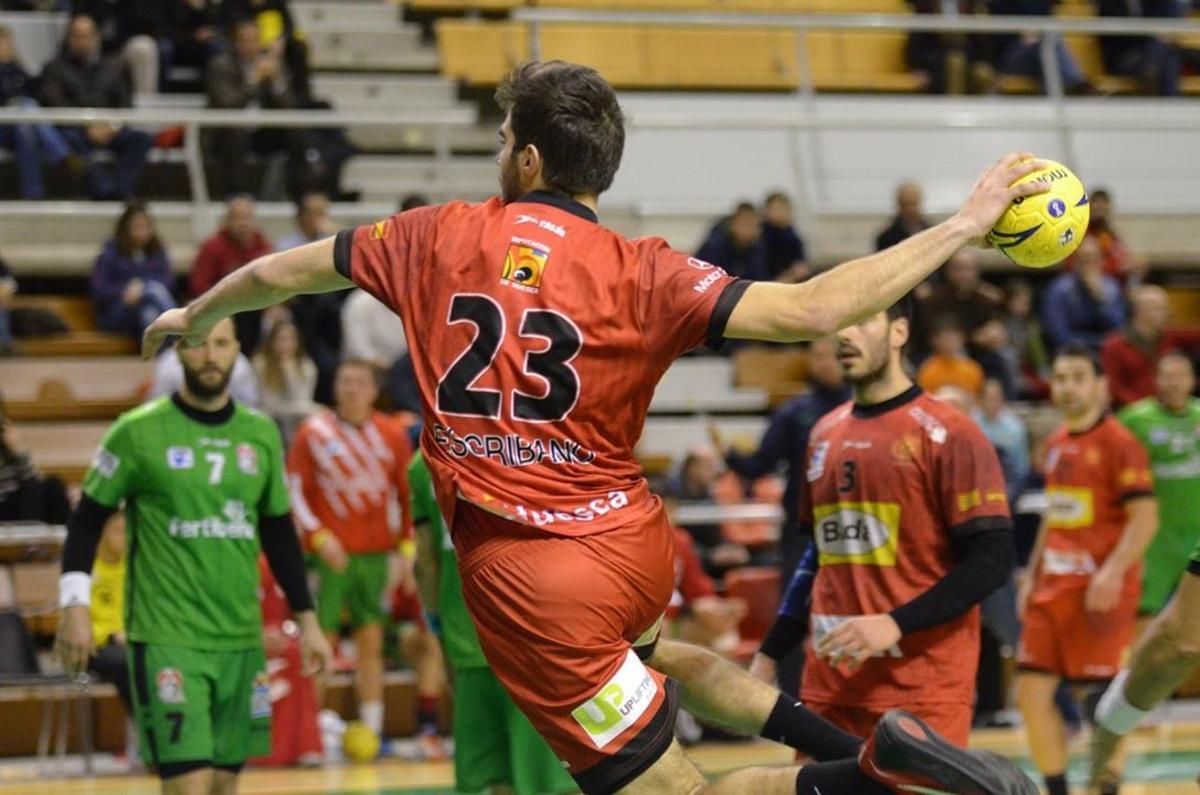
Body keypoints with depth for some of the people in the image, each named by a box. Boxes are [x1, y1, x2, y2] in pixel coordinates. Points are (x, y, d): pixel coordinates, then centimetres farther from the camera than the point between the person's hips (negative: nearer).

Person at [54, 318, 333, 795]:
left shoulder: (261, 434, 9)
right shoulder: (138, 432, -4)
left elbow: (280, 532, 17)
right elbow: (87, 520, 2)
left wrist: (307, 620, 16)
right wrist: (75, 607, -7)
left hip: (241, 640, 5)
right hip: (166, 641, -5)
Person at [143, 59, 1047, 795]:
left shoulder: (439, 237, -1)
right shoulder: (640, 272, -6)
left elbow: (285, 270, 14)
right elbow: (810, 310, -17)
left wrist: (194, 315, 35)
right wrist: (964, 225, -11)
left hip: (526, 577, -2)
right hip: (634, 548, 3)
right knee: (644, 654, 39)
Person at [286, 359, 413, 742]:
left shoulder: (393, 435, 6)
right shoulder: (314, 432, -2)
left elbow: (406, 494, 10)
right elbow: (296, 490, -2)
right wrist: (318, 536, -13)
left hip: (376, 553, 3)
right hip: (331, 553, -3)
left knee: (372, 642, 4)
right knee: (322, 640, -4)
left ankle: (372, 731, 8)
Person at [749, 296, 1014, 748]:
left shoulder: (946, 435, -6)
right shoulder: (825, 435, 15)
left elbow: (991, 561, -12)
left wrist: (895, 624, -21)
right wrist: (768, 655, 19)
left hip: (922, 691, -6)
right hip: (829, 686, 6)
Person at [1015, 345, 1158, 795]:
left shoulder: (1118, 444, -9)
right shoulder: (1056, 444, 15)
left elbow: (1145, 518, -14)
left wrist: (1114, 572, -25)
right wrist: (1032, 575, 20)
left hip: (1100, 591, -7)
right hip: (1053, 585, 7)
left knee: (1098, 698, -5)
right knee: (1032, 691, 3)